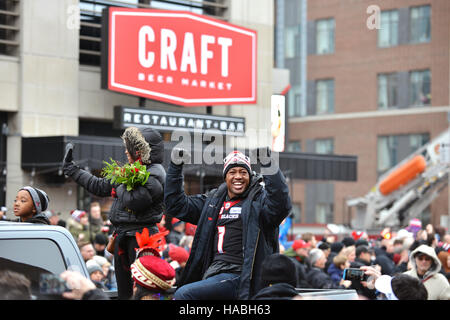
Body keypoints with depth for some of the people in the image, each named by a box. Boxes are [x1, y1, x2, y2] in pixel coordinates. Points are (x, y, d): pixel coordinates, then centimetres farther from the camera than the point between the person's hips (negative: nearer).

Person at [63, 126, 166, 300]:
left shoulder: (155, 174, -10)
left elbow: (134, 201, -22)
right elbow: (99, 186, 26)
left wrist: (119, 187, -3)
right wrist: (71, 169, 30)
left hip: (140, 237, -9)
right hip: (122, 236, 9)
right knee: (124, 290, 10)